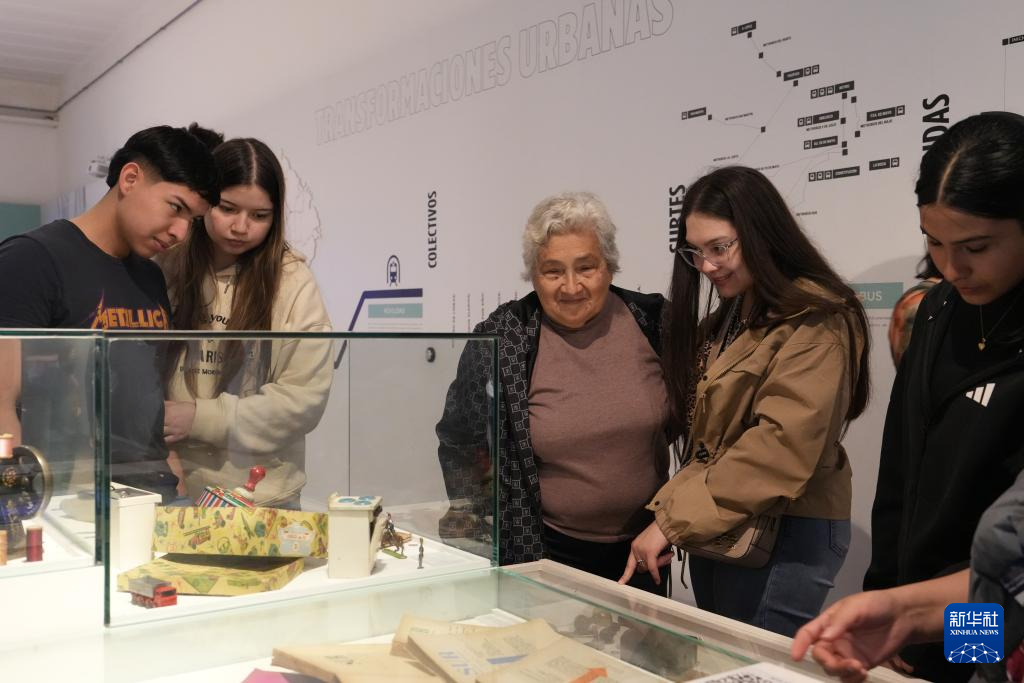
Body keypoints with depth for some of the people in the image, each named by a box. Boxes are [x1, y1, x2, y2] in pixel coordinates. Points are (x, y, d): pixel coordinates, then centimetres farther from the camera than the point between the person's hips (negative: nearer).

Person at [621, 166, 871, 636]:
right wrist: (671, 515, -1)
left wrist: (673, 520, -21)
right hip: (713, 532, 8)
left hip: (781, 537, -8)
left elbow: (781, 445, -22)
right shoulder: (725, 321, 16)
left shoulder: (812, 320, -12)